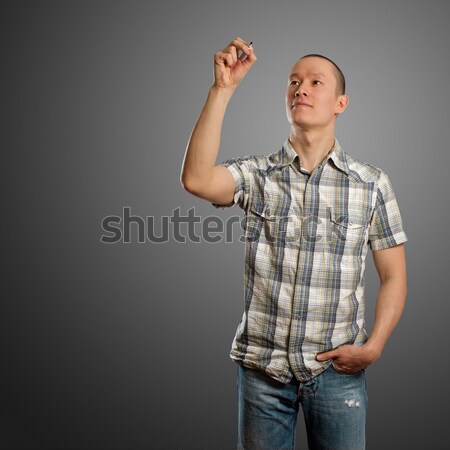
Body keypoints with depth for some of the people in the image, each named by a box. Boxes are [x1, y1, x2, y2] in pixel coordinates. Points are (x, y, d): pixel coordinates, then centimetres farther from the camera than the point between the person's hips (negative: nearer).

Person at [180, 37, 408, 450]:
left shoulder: (372, 184, 0)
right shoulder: (256, 174, 0)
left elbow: (393, 277, 3)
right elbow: (196, 180, -21)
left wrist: (374, 346, -11)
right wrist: (222, 89, -20)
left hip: (337, 369, 0)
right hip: (262, 366, 1)